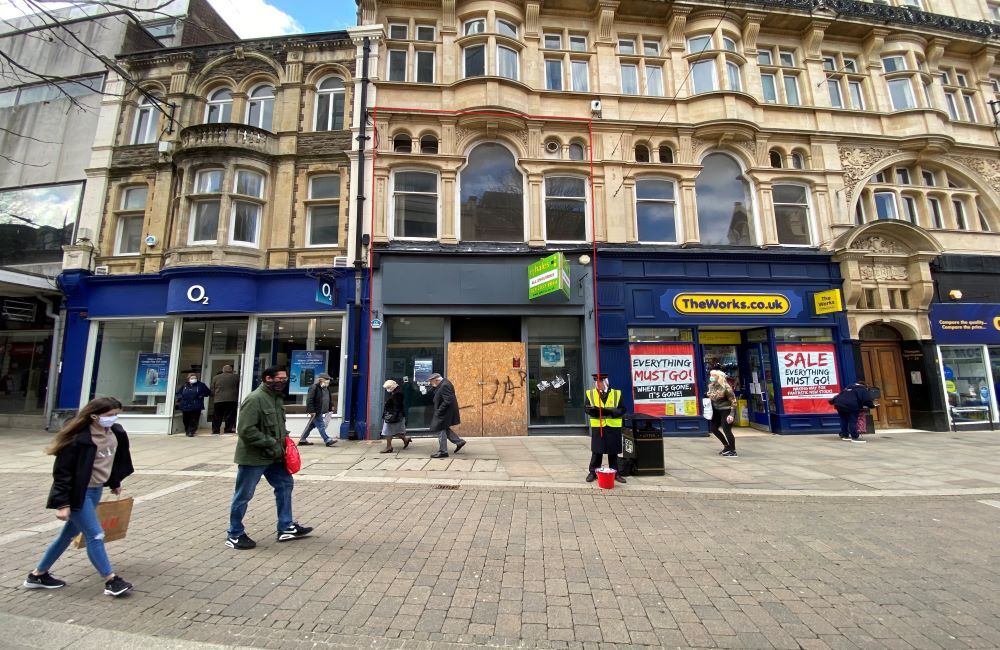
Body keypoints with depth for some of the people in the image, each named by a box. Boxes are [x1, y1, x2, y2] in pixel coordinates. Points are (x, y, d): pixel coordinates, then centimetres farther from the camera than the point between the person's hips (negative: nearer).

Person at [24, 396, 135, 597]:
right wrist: (62, 503, -19)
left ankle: (38, 574, 39)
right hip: (78, 493, -8)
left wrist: (115, 482, 23)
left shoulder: (116, 433, -2)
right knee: (95, 535, -4)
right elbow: (62, 471, -19)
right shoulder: (78, 438, -24)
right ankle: (111, 581, 5)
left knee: (69, 534, 20)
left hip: (96, 490, 8)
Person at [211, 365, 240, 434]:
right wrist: (238, 397, 18)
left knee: (217, 417, 10)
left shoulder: (215, 377, 7)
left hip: (218, 400, 2)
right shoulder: (236, 377, 2)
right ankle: (228, 430, 1)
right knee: (230, 416, 3)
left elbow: (212, 391, 8)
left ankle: (215, 431, 12)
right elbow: (239, 389, 5)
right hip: (232, 400, -2)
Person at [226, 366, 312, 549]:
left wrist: (284, 437, 3)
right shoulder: (255, 399, -22)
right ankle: (234, 534, 27)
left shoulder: (277, 397, 7)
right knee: (243, 495, 7)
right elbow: (246, 431, -26)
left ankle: (286, 528, 23)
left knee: (285, 484, 12)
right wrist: (271, 443, -22)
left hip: (273, 455, 9)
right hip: (253, 457, -9)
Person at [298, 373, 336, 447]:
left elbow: (329, 398, 25)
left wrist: (331, 406, 15)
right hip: (316, 412, -10)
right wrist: (311, 410, -22)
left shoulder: (326, 388, 12)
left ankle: (302, 440, 25)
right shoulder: (314, 387, -15)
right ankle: (328, 440, -6)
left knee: (311, 425, 15)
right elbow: (309, 400, -19)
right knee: (321, 426, -7)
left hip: (321, 412, 10)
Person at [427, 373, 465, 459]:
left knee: (441, 430, 1)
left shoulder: (444, 385, -24)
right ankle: (459, 442, 25)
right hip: (444, 412, 10)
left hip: (444, 412, -10)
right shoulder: (443, 383, 8)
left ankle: (442, 452, 12)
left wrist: (439, 411, -21)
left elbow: (447, 401, -28)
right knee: (444, 429, 19)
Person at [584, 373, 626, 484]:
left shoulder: (617, 393, 1)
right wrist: (594, 411, -19)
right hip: (597, 427, 0)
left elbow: (622, 409, -3)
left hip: (613, 428, 0)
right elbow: (587, 408, 2)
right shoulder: (590, 393, 3)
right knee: (596, 451, 4)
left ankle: (615, 473, 22)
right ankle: (593, 472, 16)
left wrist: (609, 411, -19)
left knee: (613, 452, 9)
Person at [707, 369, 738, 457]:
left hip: (726, 410, -9)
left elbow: (733, 401, -16)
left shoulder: (725, 387, -19)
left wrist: (731, 414, -22)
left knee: (726, 430, -10)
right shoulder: (711, 386, 3)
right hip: (716, 410, 9)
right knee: (713, 428, 11)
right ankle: (727, 446, 27)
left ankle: (733, 451, 5)